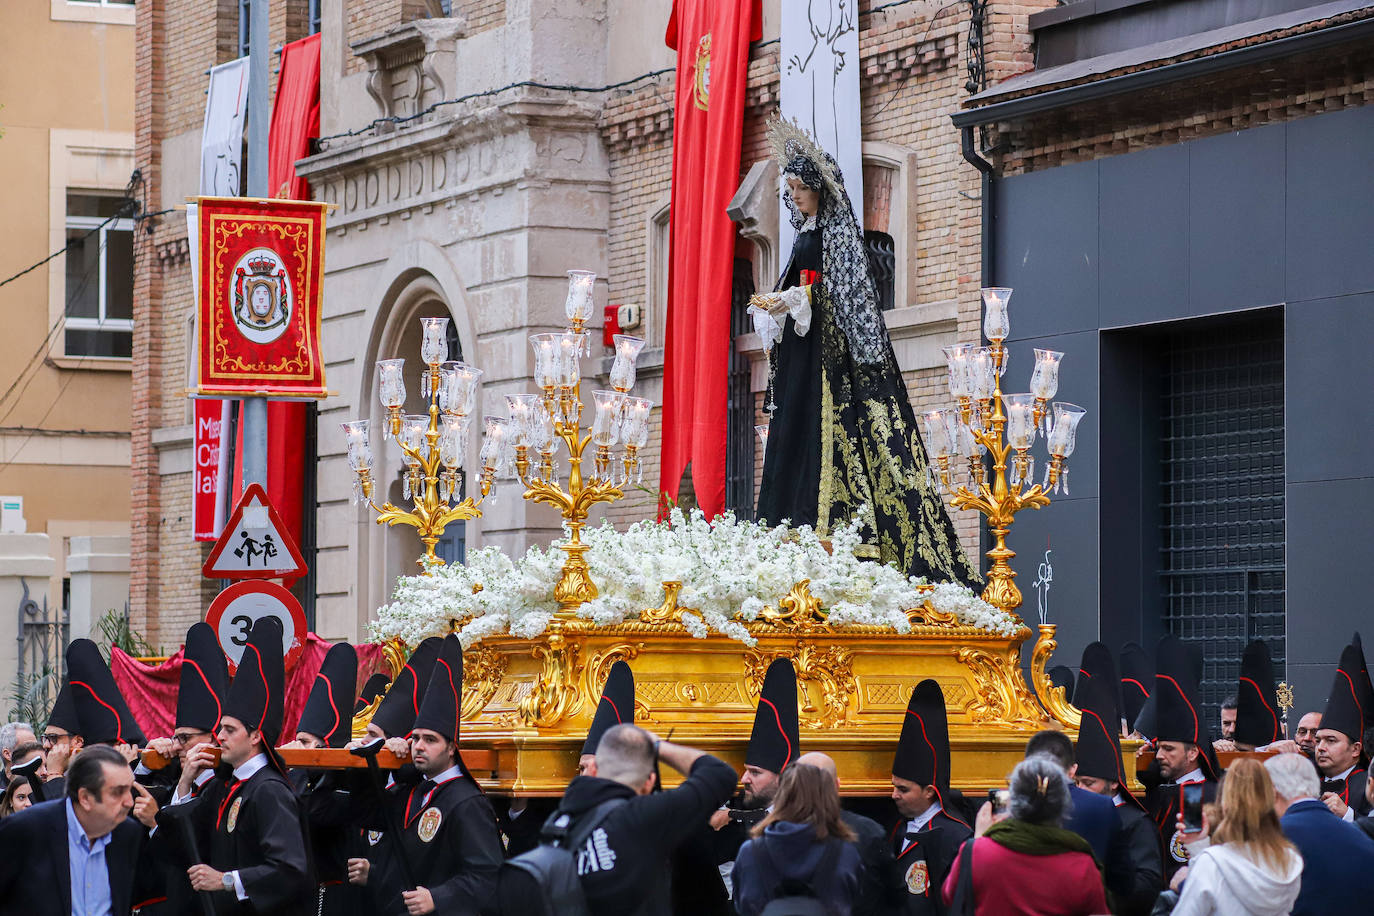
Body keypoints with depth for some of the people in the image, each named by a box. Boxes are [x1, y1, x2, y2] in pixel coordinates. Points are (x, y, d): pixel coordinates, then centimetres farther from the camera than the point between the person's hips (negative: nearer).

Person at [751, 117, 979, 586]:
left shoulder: (838, 230, -4)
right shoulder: (803, 232, 20)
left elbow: (846, 289, -13)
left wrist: (797, 299, -19)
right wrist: (777, 304, 6)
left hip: (829, 344, -9)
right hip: (798, 345, 9)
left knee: (822, 429, -15)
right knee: (792, 435, 0)